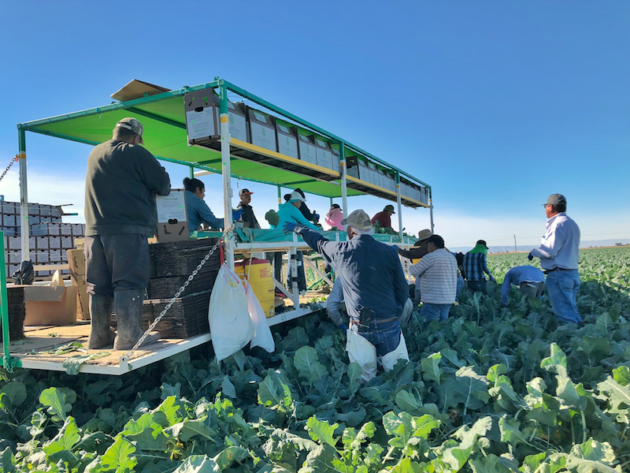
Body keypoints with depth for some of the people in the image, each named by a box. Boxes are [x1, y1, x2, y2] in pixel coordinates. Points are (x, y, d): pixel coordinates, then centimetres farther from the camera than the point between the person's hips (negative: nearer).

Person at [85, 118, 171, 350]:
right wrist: (163, 191, 17)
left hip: (95, 230, 7)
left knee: (99, 285, 10)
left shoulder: (94, 154, 19)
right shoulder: (134, 152, -3)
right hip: (127, 229, -7)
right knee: (129, 282, -6)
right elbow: (162, 183, -4)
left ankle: (99, 334, 15)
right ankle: (129, 335, -7)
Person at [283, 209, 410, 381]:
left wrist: (298, 228, 38)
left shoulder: (341, 251, -1)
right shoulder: (389, 252, 0)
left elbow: (318, 242, 19)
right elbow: (403, 289, 3)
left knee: (364, 378, 8)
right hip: (389, 326, 1)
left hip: (360, 328, 0)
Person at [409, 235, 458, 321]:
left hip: (434, 301, -9)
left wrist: (411, 268, 16)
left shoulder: (431, 257, -13)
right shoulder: (452, 257, 13)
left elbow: (414, 271, -6)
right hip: (448, 300, 9)